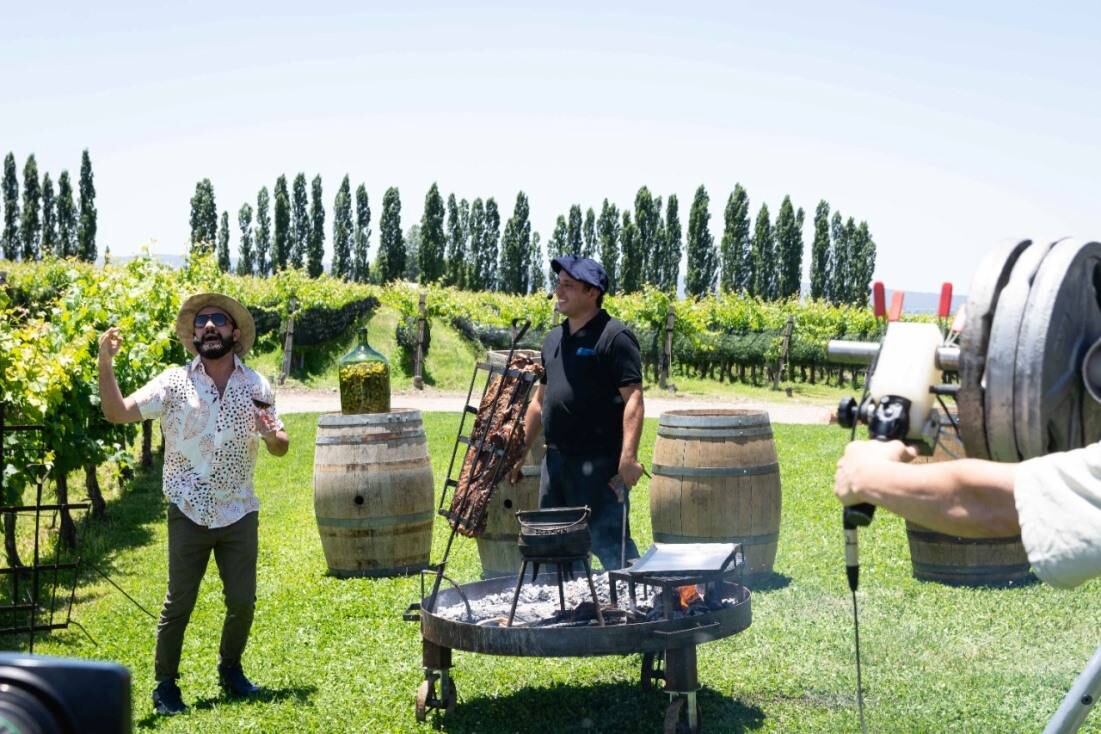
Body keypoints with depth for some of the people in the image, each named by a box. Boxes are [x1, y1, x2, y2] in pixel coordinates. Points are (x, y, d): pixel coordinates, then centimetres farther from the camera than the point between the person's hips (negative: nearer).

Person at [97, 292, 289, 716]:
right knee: (178, 604, 3)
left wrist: (274, 435, -19)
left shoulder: (256, 387, -1)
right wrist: (105, 364, -29)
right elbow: (117, 413, -16)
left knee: (242, 602, 9)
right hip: (189, 514, -2)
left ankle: (230, 670, 32)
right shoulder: (174, 382, -7)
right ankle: (165, 685, 17)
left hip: (239, 513, 2)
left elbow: (280, 448, 5)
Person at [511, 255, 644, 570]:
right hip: (556, 459, 8)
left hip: (599, 462, -8)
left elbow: (633, 399, -16)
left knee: (609, 543, -7)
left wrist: (629, 457, -26)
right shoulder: (553, 338, 15)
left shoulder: (614, 337, -9)